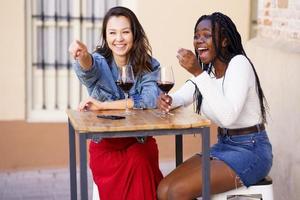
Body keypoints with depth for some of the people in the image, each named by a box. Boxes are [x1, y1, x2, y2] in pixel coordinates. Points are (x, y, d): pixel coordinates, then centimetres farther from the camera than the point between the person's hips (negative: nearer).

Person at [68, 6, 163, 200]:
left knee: (139, 162, -30)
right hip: (104, 144, -1)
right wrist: (82, 57, -54)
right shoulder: (99, 62, -4)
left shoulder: (149, 66, -3)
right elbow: (88, 68, -29)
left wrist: (103, 105, -24)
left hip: (139, 141, 1)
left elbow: (151, 99, -22)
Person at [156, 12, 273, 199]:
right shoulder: (207, 69, 7)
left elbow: (228, 117, -29)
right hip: (222, 146, 8)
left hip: (250, 150, -7)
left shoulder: (239, 63, -17)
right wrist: (167, 100, -14)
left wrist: (198, 73, -31)